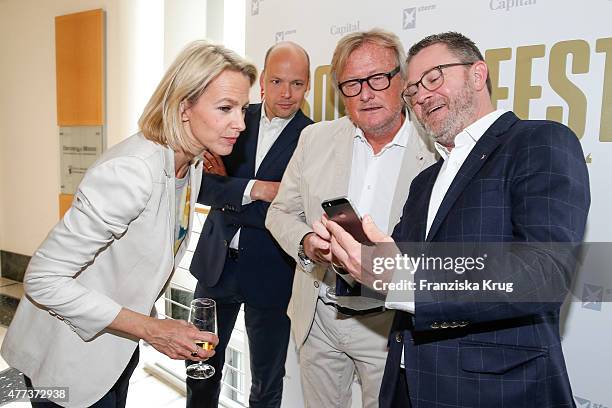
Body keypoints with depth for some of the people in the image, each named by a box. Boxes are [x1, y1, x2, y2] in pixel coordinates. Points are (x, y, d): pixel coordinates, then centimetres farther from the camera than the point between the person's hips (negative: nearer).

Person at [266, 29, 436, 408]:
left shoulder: (437, 149, -11)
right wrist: (307, 243, -15)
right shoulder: (316, 138, -1)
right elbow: (282, 212, 6)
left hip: (389, 324, -3)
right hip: (319, 318, 3)